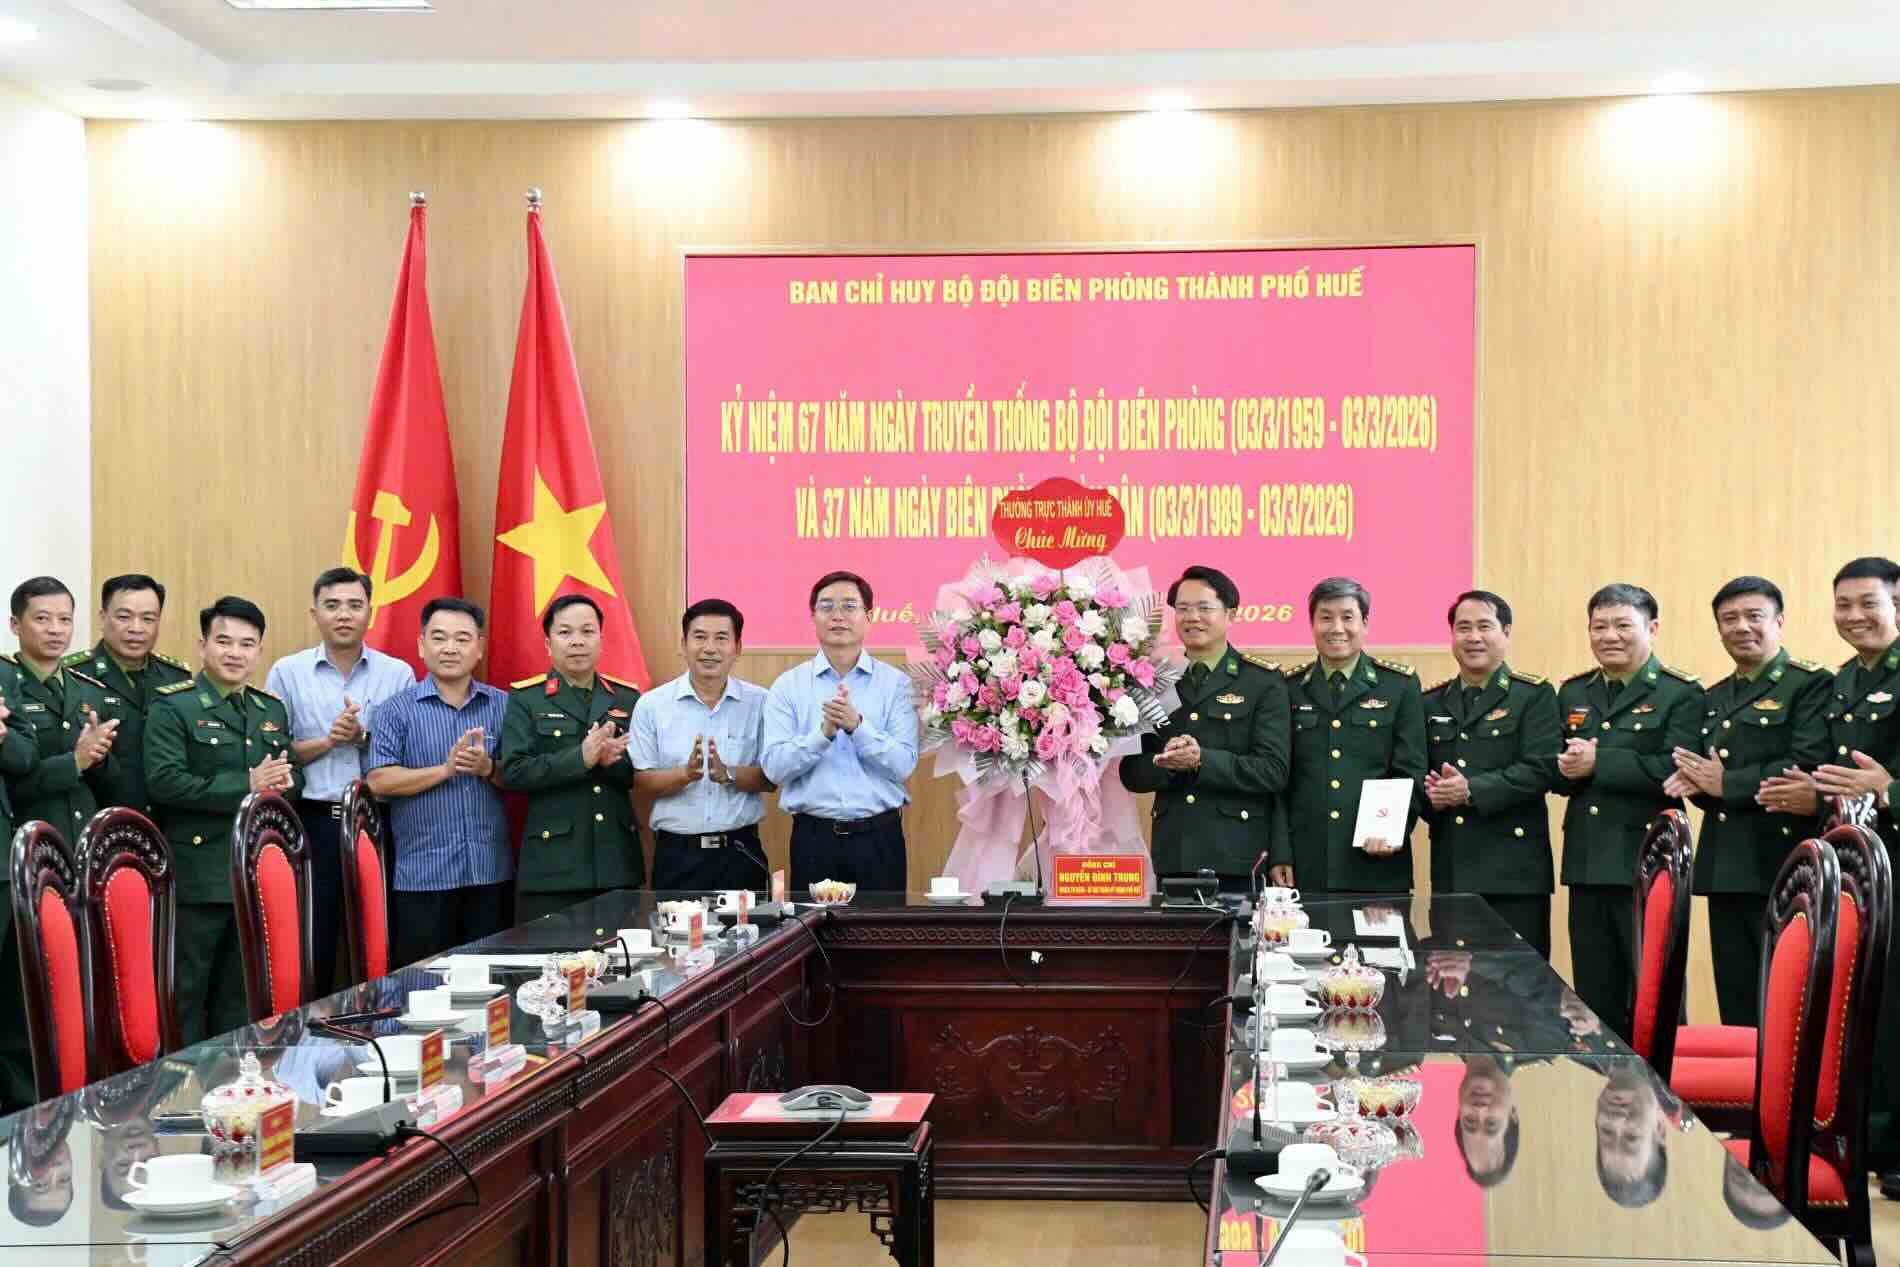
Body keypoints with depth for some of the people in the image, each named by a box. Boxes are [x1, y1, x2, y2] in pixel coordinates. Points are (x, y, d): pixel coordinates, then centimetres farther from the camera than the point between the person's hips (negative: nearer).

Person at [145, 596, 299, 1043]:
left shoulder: (273, 710, 15)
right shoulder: (172, 706, -5)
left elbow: (292, 778, 18)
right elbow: (164, 782, -17)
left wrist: (280, 785, -7)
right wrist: (245, 786, -18)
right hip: (197, 875, -6)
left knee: (242, 991, 13)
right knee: (186, 990, 0)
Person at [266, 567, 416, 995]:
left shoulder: (398, 674, 7)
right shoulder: (287, 672, 6)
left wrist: (363, 737, -12)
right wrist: (327, 741, -11)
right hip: (311, 823, 0)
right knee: (310, 945, 1)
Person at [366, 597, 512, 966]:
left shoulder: (503, 706, 8)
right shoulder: (397, 709, 0)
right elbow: (379, 780, -9)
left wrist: (488, 769, -13)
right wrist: (446, 769, -17)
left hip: (491, 871, 3)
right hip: (423, 875, -3)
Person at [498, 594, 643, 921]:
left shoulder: (627, 697, 12)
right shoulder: (526, 699, 2)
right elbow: (513, 772, -9)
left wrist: (612, 760, -14)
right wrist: (580, 759, -19)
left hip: (618, 861, 3)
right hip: (553, 863, -3)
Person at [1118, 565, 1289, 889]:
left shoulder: (1263, 680, 1)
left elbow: (1273, 771, -8)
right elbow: (1132, 774, 9)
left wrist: (1202, 760, -21)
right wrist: (1167, 762, -13)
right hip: (1172, 856, 3)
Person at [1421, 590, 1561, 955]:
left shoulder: (1534, 696, 1)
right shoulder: (1431, 703, 16)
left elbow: (1540, 769, -11)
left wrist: (1472, 791, -19)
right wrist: (1432, 796, -8)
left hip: (1514, 871, -4)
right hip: (1450, 873, 4)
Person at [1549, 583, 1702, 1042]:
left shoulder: (1681, 694, -4)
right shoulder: (1572, 694, 15)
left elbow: (1674, 769, -18)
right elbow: (1552, 772, 10)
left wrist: (1599, 762, -17)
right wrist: (1566, 767, -13)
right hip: (1587, 864, 6)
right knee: (1595, 995, 11)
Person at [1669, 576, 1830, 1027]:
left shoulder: (1812, 685, -4)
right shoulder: (1714, 699, 20)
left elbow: (1807, 768, -16)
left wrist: (1726, 783, -12)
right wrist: (1696, 783, -3)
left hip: (1782, 867, -7)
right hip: (1725, 868, 7)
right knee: (1735, 1003, 9)